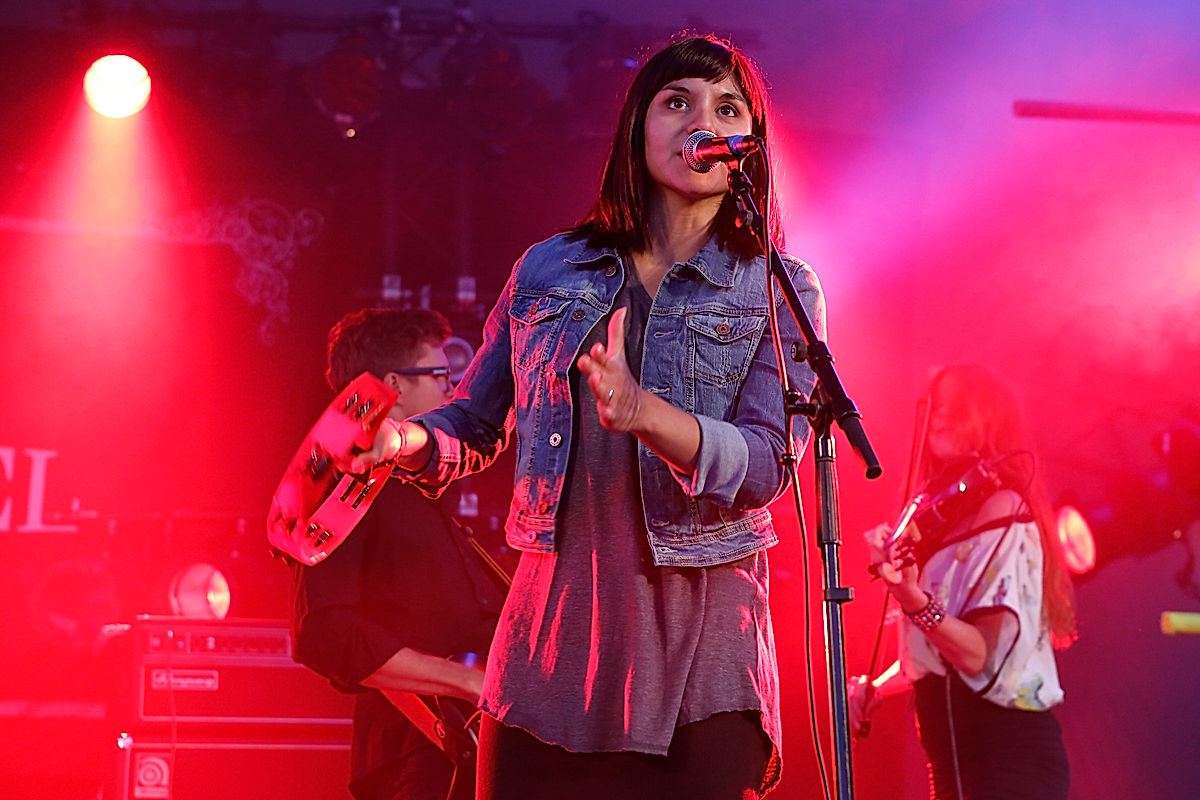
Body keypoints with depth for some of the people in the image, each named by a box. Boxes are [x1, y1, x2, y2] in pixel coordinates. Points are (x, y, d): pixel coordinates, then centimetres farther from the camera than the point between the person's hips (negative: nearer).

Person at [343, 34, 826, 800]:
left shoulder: (780, 293, 2)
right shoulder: (550, 270, 9)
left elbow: (766, 465, -12)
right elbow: (474, 421, 15)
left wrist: (646, 414, -30)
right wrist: (409, 440, -9)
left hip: (698, 656, -2)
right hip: (552, 645, 2)